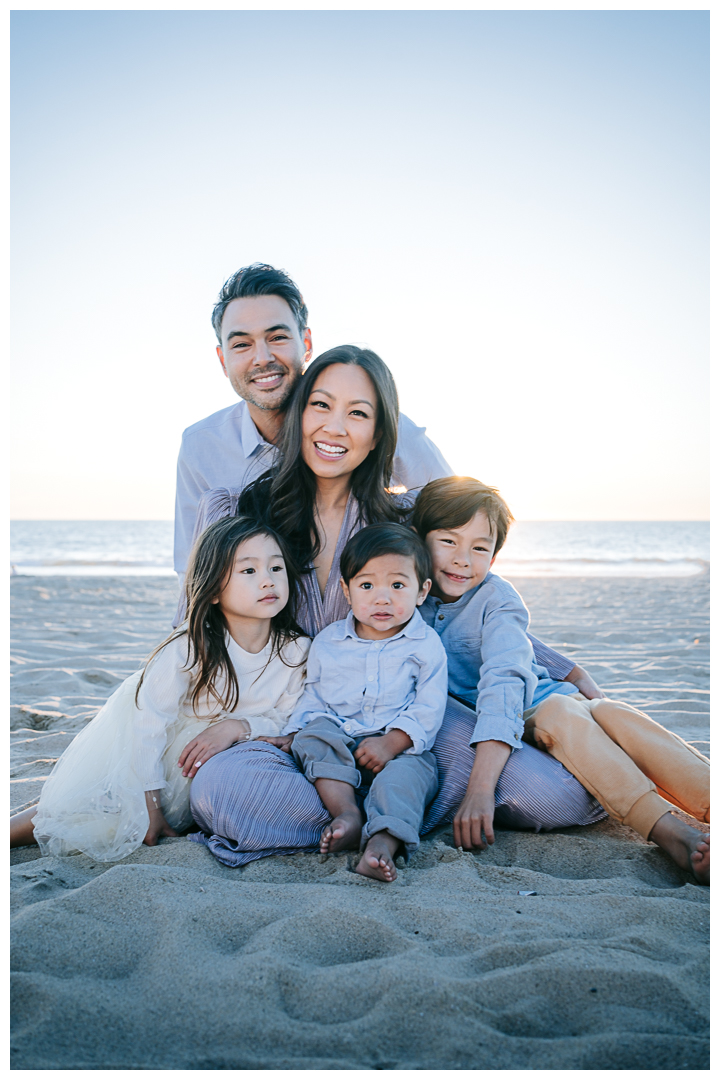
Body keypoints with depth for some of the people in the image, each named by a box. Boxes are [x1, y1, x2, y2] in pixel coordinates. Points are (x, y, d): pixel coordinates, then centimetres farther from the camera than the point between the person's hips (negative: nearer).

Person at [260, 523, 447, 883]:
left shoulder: (426, 645, -1)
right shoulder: (327, 642, 8)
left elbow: (428, 709, -6)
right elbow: (313, 696, 17)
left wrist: (392, 743, -20)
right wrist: (293, 733, 1)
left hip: (400, 746, -2)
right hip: (337, 736, 3)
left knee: (407, 772, -32)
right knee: (313, 736, -26)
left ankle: (382, 842, -50)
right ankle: (347, 813, -35)